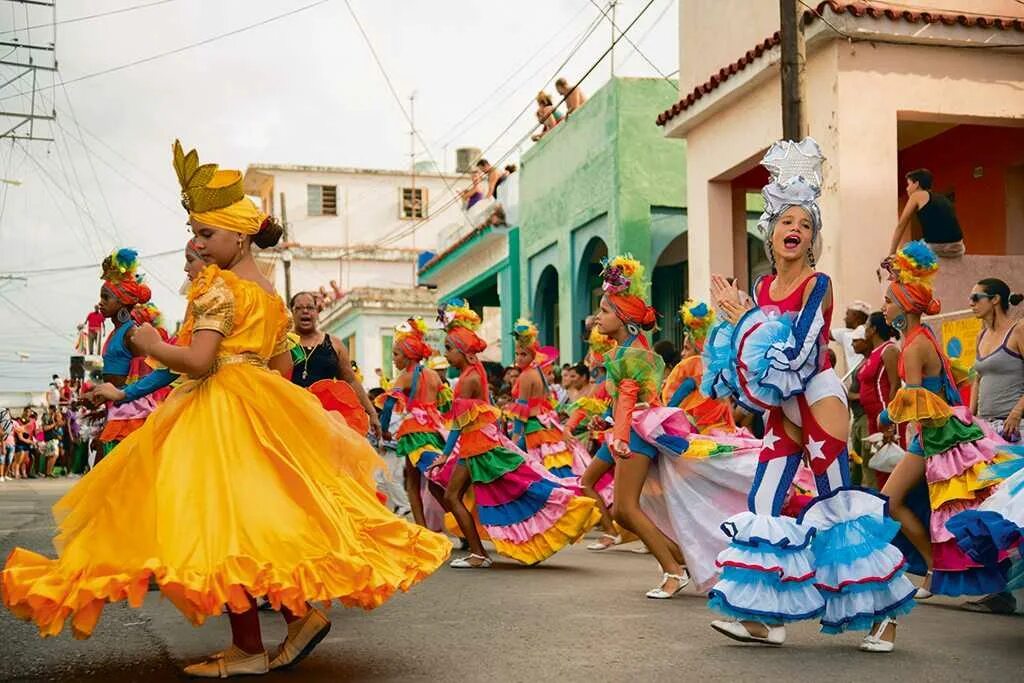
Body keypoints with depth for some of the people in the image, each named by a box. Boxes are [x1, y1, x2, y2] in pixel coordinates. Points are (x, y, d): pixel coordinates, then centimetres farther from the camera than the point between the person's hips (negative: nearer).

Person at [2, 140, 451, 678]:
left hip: (219, 412, -9)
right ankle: (300, 611, 10)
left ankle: (249, 649, -1)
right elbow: (283, 366, 18)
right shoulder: (270, 294, 15)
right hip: (262, 411, 9)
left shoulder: (219, 286, -11)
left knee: (223, 522, -5)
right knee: (256, 517, 15)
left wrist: (152, 345, -4)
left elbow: (198, 361, -20)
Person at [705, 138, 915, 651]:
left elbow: (797, 351, -20)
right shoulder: (762, 287, 8)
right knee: (763, 505, 2)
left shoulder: (817, 284, -9)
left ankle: (884, 612, 10)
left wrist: (743, 316, -14)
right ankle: (768, 618, 10)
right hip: (781, 411, 6)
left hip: (818, 400, -6)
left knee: (837, 506, -3)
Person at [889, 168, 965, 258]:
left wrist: (891, 254, 14)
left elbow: (900, 226, 9)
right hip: (957, 249, 5)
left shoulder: (917, 196, 9)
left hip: (935, 249, -5)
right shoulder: (944, 200, 24)